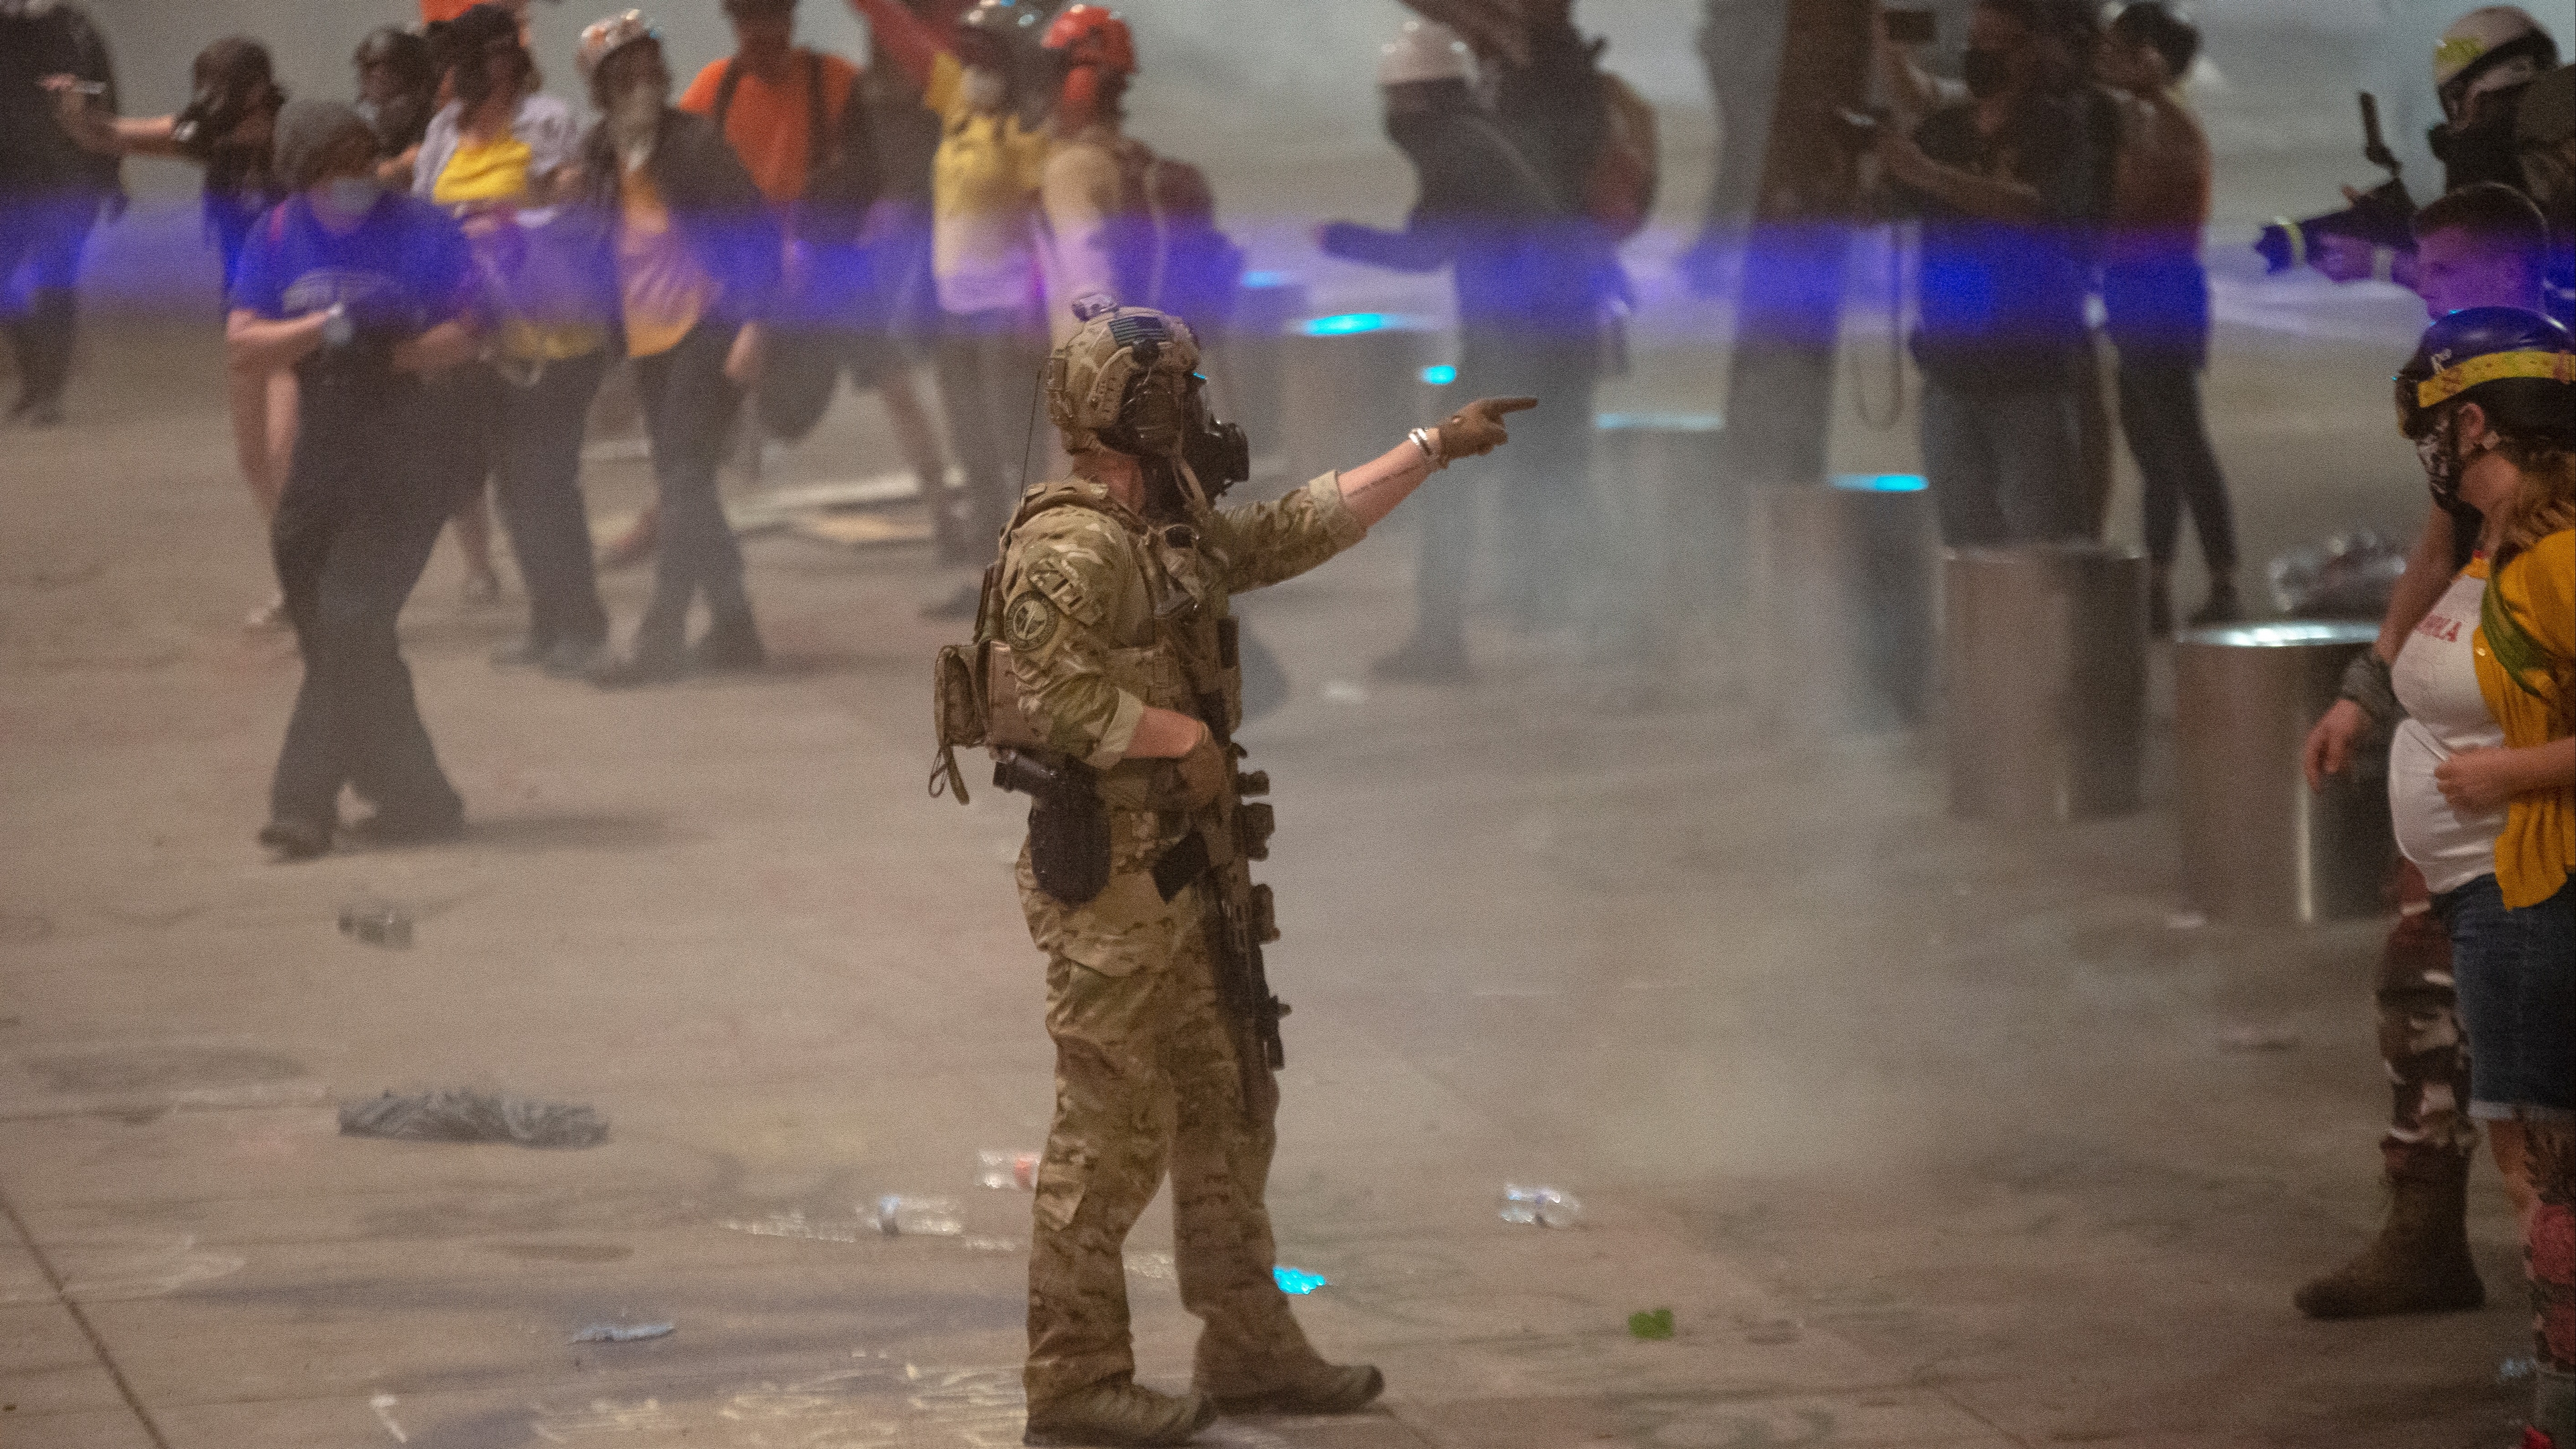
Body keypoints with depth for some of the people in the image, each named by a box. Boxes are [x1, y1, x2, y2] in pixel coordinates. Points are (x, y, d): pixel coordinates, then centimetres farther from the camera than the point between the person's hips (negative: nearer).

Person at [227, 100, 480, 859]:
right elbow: (243, 343, -3)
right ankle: (412, 797, 20)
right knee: (331, 634, 7)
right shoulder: (277, 237, 4)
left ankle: (306, 800, -5)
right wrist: (327, 325, -17)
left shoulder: (421, 229, -5)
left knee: (351, 622, -13)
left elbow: (465, 333, -7)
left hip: (411, 453, -5)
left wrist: (392, 354, -22)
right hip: (322, 449, 5)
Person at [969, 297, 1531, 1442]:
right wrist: (1190, 736, -17)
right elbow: (1060, 702, -28)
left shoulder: (1175, 533, 12)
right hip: (1106, 884, -10)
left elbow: (1300, 529, 23)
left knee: (1226, 1111, 16)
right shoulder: (1072, 549, -19)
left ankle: (1247, 1349, 25)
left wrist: (1433, 448, 25)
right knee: (1110, 1139, -4)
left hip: (1178, 877, 10)